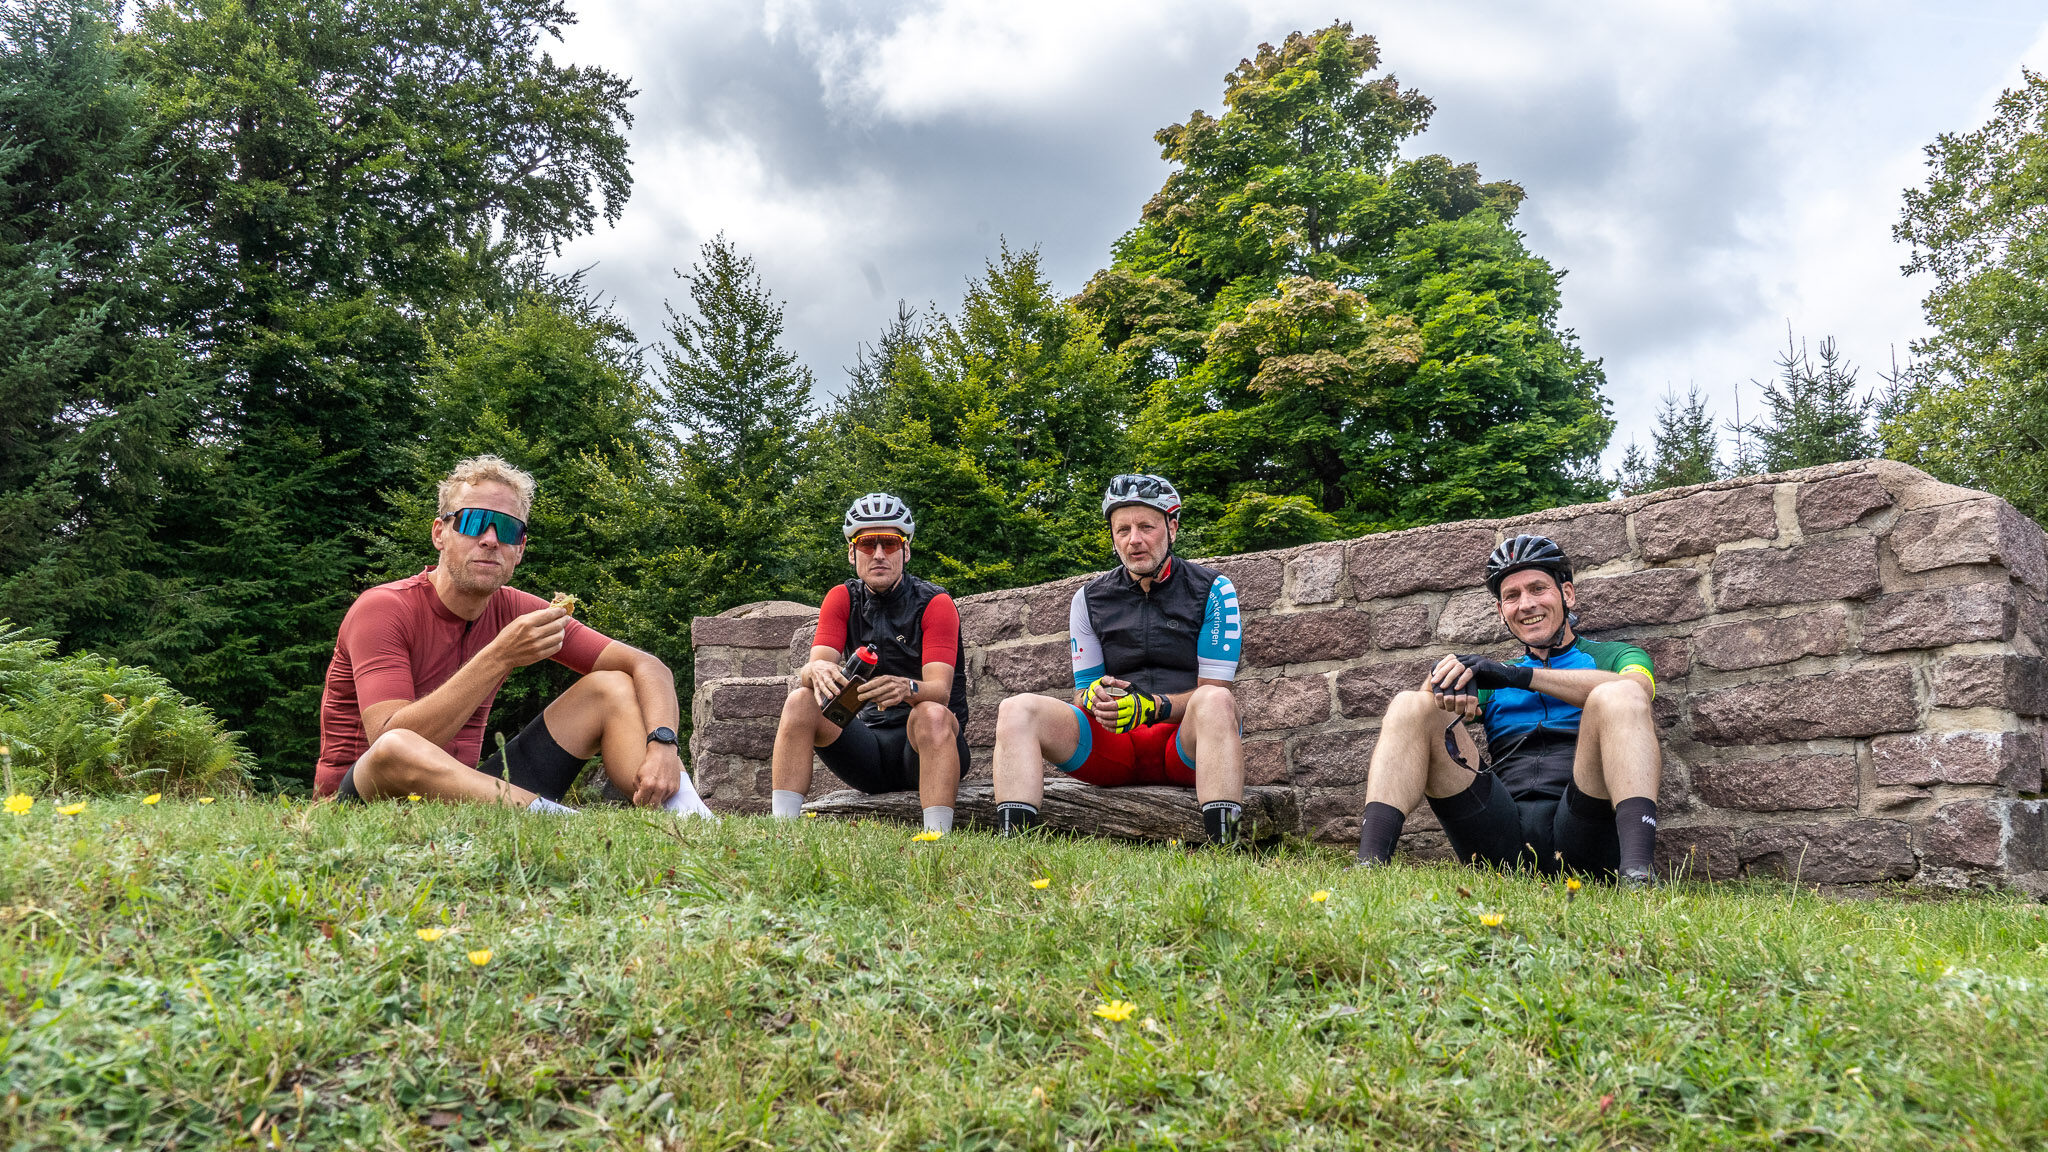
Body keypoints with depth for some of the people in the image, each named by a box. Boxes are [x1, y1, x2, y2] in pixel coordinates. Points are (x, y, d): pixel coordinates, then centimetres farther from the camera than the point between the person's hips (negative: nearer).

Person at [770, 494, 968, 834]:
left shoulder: (935, 604, -7)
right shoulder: (842, 599, 5)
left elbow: (940, 690, -20)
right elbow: (813, 667, -10)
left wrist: (907, 689, -44)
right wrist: (817, 671, -36)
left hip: (926, 742, -3)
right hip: (867, 740, 4)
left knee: (932, 714, -35)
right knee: (800, 701, -19)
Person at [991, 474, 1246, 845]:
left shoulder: (1213, 590, 3)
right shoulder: (1089, 599, 12)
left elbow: (1213, 689, -3)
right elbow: (1083, 692, 12)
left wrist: (1153, 707, -22)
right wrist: (1095, 697, -15)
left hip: (1185, 742, -2)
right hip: (1113, 744, 3)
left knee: (1215, 703, -37)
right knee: (1017, 709, -21)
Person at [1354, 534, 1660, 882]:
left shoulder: (1612, 656, 20)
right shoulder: (1495, 676, 28)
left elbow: (1636, 690, -8)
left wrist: (1522, 676, -18)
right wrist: (1443, 682, -14)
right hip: (1502, 836, 3)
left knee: (1617, 696, -25)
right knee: (1410, 706, -11)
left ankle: (1636, 874, -44)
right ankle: (1369, 863, -30)